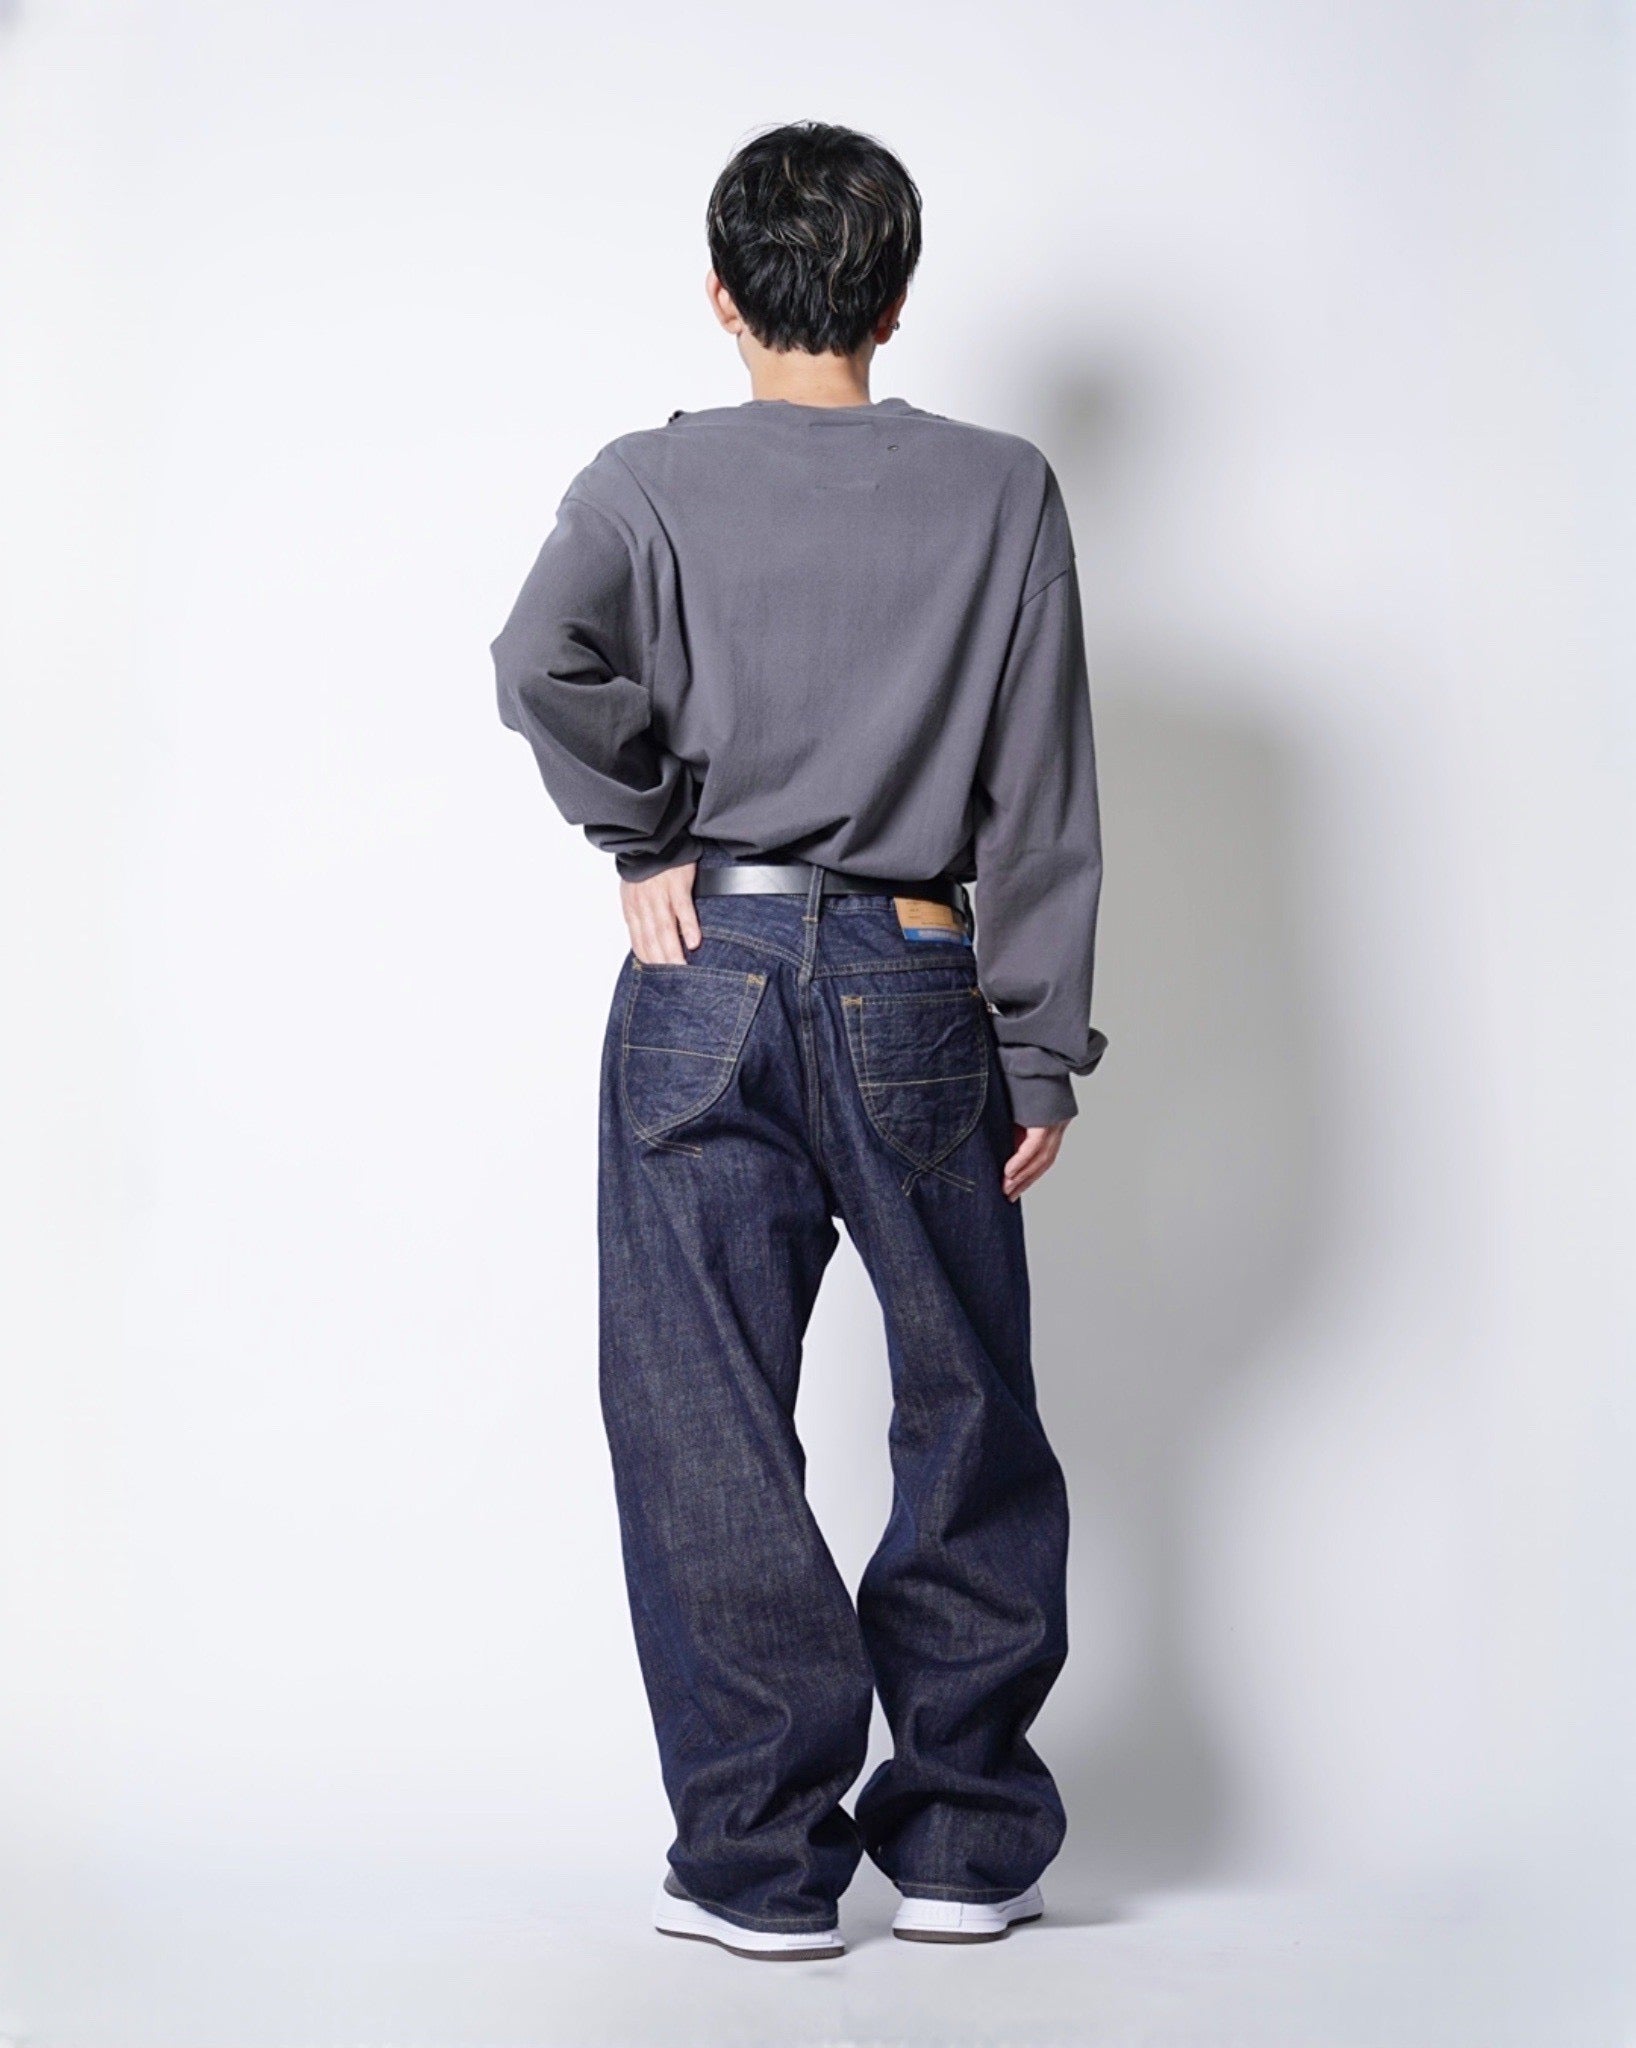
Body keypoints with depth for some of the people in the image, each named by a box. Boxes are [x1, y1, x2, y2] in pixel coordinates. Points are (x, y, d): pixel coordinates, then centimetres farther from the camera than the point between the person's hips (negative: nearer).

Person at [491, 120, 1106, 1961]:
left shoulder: (650, 484, 0)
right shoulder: (1004, 493, 3)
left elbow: (545, 662, -21)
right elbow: (1042, 802, 0)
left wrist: (647, 844, -6)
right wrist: (1045, 1049, 5)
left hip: (708, 980, 0)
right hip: (917, 986, 1)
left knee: (704, 1429, 7)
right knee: (968, 1420, 14)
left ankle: (760, 1861, 12)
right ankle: (965, 1842, 21)